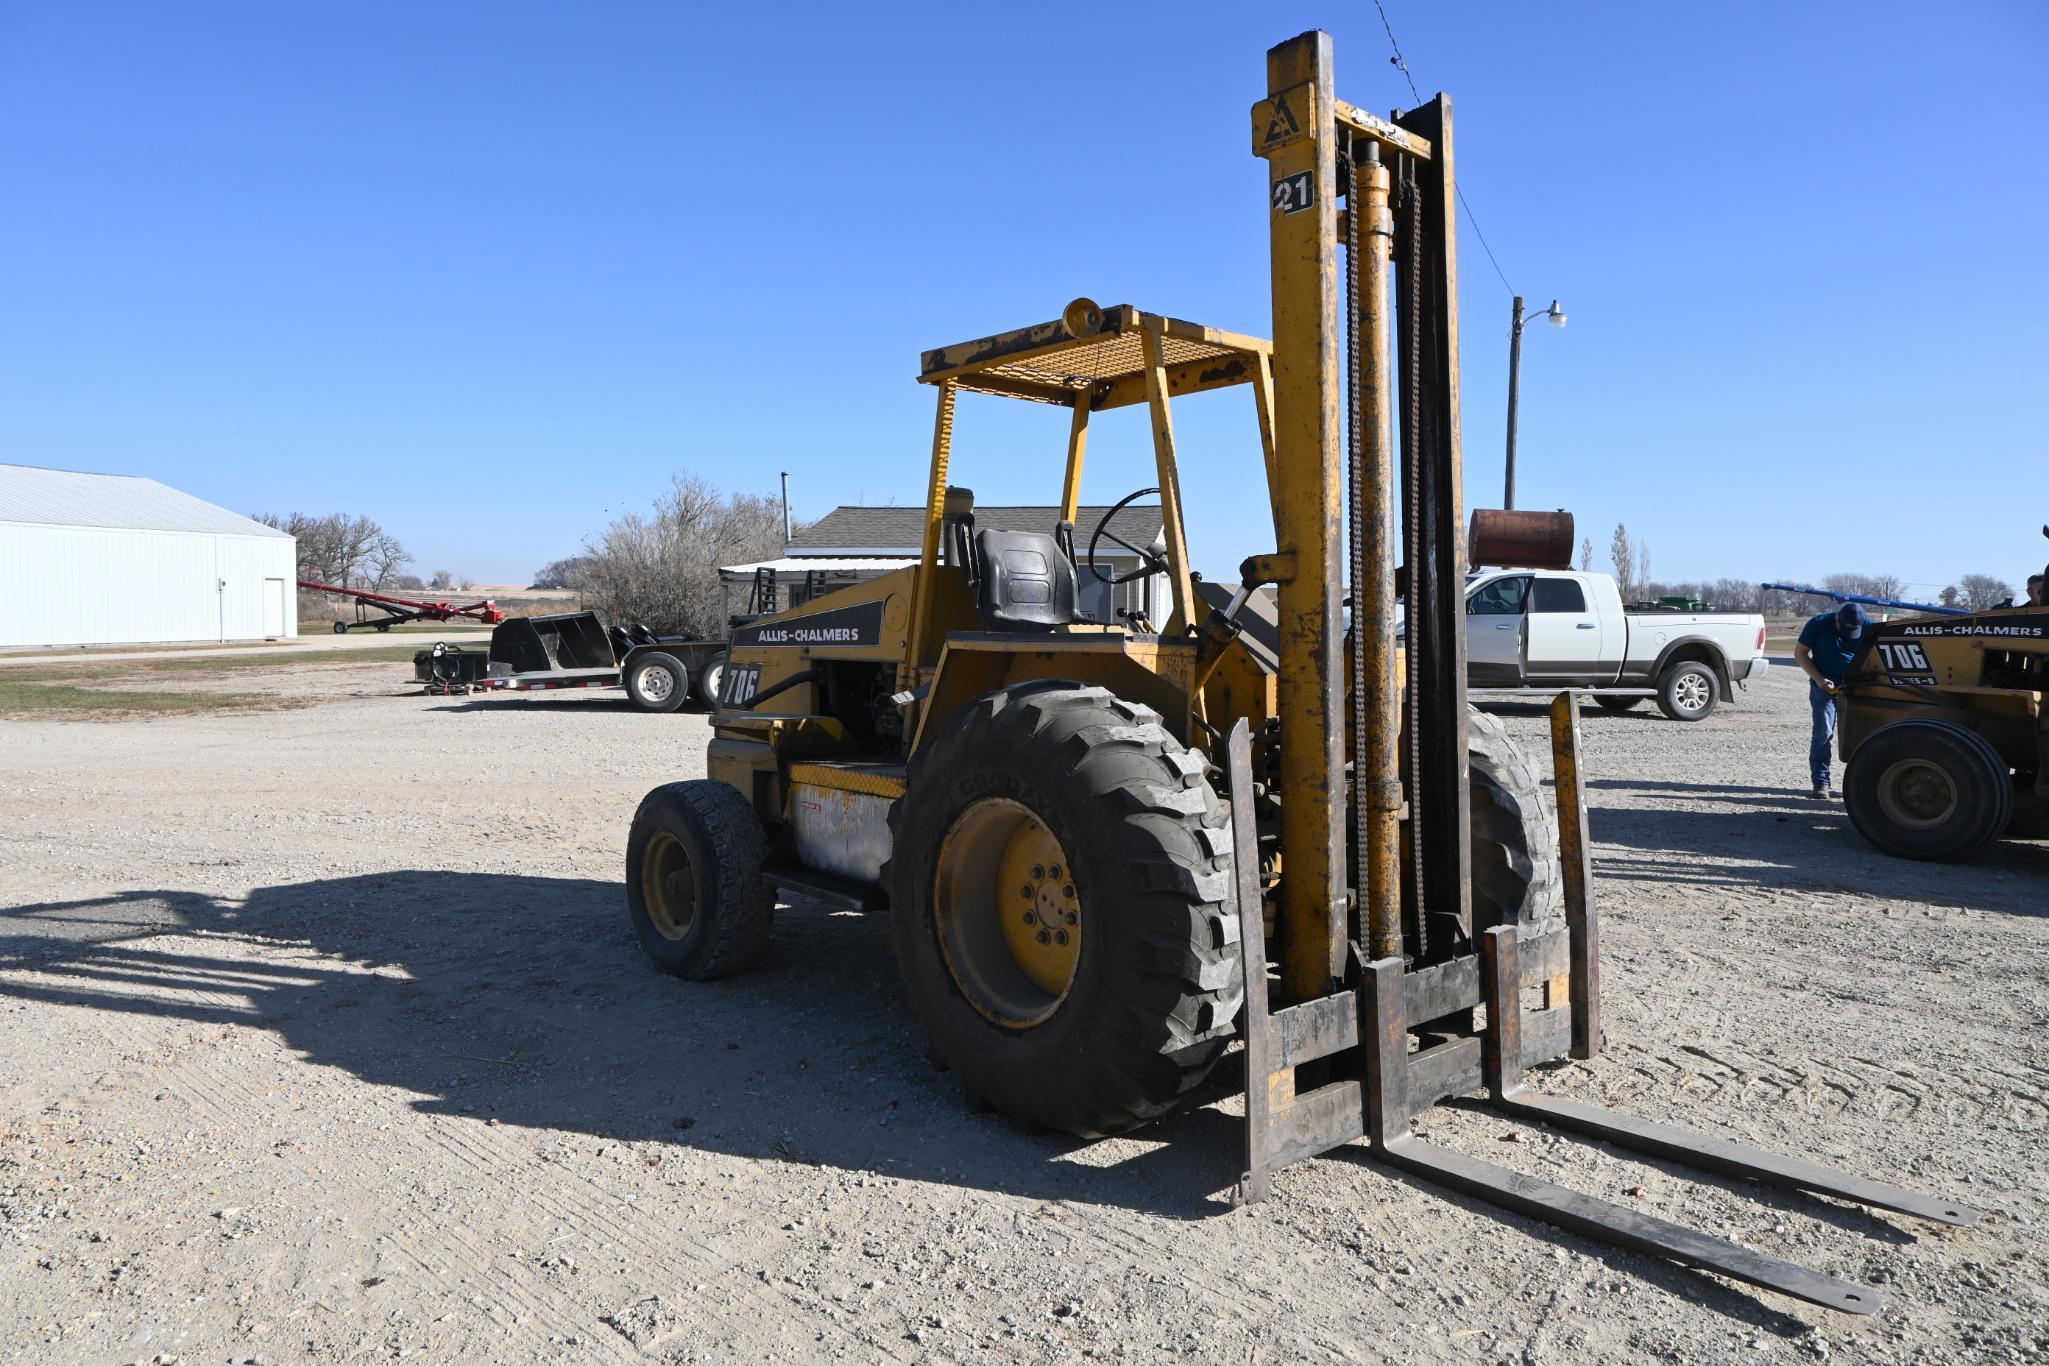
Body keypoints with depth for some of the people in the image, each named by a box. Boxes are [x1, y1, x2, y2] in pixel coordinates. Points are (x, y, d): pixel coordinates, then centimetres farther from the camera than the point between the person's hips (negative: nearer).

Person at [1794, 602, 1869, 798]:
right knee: (1823, 733, -6)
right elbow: (1800, 653, -4)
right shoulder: (1819, 624, -11)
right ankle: (1821, 782, -4)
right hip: (1825, 685, -2)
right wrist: (1819, 679, -13)